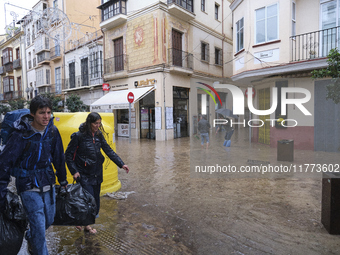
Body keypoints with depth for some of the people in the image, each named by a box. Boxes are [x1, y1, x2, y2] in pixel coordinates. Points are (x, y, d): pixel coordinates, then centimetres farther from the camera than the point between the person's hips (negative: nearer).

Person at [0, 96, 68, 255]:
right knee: (39, 227, -3)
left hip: (48, 183, 5)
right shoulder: (21, 134, -18)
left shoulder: (52, 131, -3)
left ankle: (30, 238, 50)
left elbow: (59, 158, 8)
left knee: (49, 221, 19)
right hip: (29, 186, -5)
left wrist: (63, 180, 15)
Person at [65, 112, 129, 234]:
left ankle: (87, 224, 32)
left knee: (96, 201, 12)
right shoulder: (79, 136, -12)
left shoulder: (99, 135, 2)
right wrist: (74, 171, -12)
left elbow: (108, 151, 3)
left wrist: (121, 164, -5)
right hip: (84, 175, -5)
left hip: (97, 174, 6)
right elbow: (68, 154, -5)